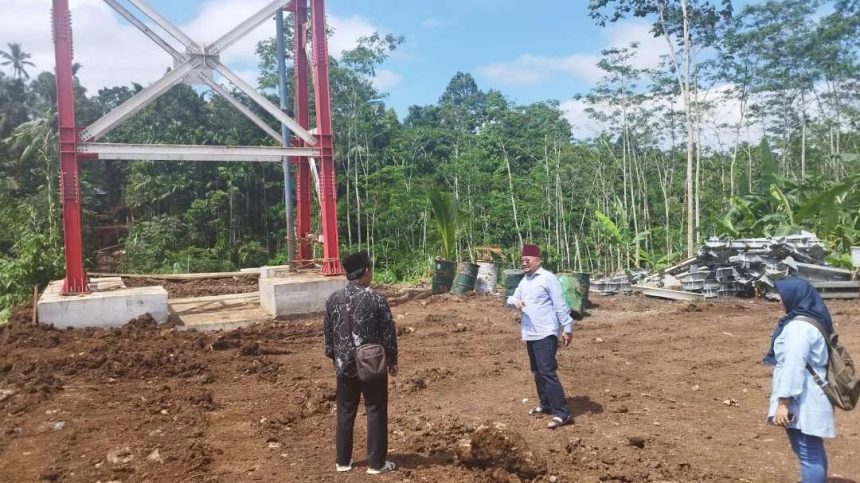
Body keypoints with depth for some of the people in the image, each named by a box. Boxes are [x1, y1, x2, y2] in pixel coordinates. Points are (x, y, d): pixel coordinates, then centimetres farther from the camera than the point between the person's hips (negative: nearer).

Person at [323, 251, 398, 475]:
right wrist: (392, 360, 4)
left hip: (345, 366, 4)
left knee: (345, 413, 16)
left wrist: (334, 358, 20)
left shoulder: (333, 299, -2)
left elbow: (328, 333, 7)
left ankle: (343, 461, 25)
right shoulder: (376, 299, -14)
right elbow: (388, 333, -9)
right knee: (376, 413, 8)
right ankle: (376, 463, 14)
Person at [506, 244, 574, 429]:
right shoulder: (524, 280, 15)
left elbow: (560, 305, -12)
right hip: (530, 334, 9)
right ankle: (546, 405, 31)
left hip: (546, 334, -9)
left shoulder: (548, 278, -11)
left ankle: (562, 413, -13)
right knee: (537, 372, 17)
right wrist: (514, 301, -10)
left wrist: (567, 328, -14)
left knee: (547, 372, -15)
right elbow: (512, 298, 14)